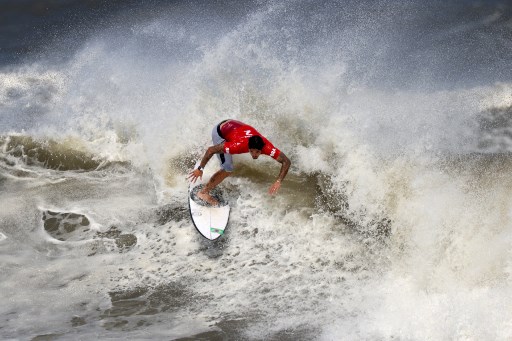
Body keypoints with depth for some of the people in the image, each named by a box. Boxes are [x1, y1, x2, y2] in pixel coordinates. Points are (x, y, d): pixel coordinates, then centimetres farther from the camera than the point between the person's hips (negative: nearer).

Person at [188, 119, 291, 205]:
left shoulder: (267, 147, -35)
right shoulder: (238, 145, -44)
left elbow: (286, 162, -34)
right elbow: (211, 150, -36)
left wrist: (279, 181, -45)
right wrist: (200, 169, -31)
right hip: (220, 132, -5)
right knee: (227, 169, -16)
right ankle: (204, 192, 0)